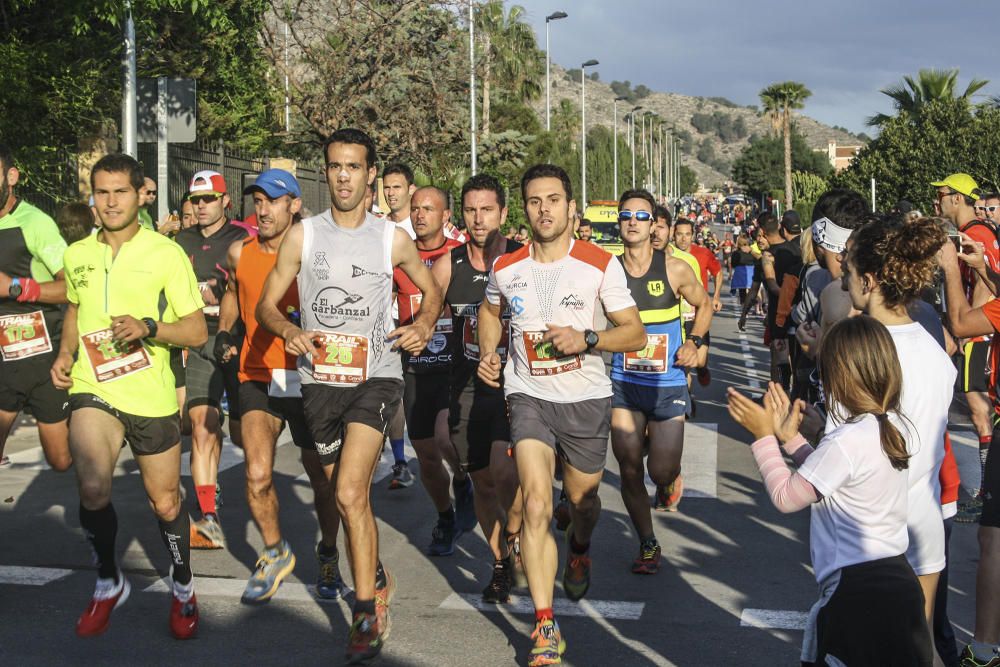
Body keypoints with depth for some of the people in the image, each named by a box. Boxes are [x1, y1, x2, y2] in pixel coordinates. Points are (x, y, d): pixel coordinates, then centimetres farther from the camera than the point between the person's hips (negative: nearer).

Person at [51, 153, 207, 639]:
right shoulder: (77, 254, 7)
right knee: (92, 489, -20)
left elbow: (197, 331, -7)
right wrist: (65, 353, 9)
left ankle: (183, 589, 33)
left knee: (165, 502, 8)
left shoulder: (166, 253, -6)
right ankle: (108, 583, 6)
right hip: (92, 389, 2)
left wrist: (148, 328, -24)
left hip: (151, 396, -2)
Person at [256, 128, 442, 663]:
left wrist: (423, 326, -5)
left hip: (375, 377, -3)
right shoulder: (302, 235, 3)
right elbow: (266, 304, 5)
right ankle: (376, 578, 39)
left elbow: (431, 290, 16)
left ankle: (365, 612, -7)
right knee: (352, 497, 14)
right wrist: (287, 330, -17)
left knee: (349, 495, -18)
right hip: (319, 379, 3)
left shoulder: (392, 239, 2)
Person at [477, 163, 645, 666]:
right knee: (536, 504, -16)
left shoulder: (601, 265, -9)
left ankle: (579, 552, 55)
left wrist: (585, 339, -22)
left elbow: (635, 333, -6)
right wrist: (487, 352, 3)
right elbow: (490, 310, 21)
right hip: (529, 396, 0)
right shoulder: (505, 268, -2)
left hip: (586, 399, 0)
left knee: (582, 499, 17)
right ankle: (545, 626, -10)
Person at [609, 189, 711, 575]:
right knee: (630, 471, 2)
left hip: (668, 384, -1)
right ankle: (647, 545, 23)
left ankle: (670, 479, 37)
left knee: (662, 472, -3)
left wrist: (694, 342, -3)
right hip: (623, 384, 1)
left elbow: (703, 305, 12)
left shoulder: (675, 270, -5)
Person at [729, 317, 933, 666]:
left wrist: (764, 436, -3)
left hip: (856, 595, -9)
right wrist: (790, 437, 13)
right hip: (898, 580, 9)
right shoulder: (890, 427, 4)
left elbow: (785, 497, -12)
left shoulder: (845, 442, -22)